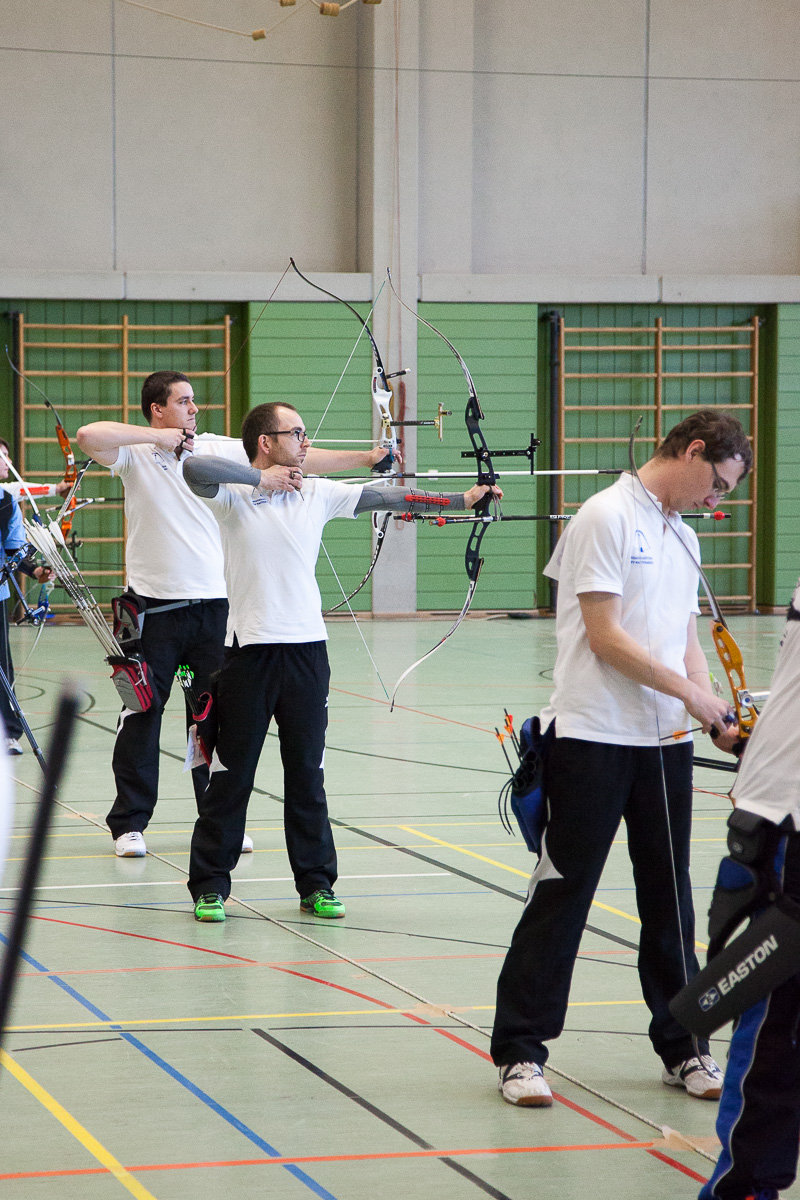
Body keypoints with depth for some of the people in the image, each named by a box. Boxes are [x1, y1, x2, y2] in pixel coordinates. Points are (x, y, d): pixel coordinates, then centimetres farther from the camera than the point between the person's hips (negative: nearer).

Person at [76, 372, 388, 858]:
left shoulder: (218, 450, 6)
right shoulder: (136, 454, -3)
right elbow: (89, 436, -23)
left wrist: (364, 457, -3)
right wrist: (158, 437, -16)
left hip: (213, 603, 3)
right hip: (155, 604, -3)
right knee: (142, 713, 2)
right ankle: (130, 823, 12)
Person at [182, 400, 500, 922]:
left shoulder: (318, 493, 8)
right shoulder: (233, 494, -5)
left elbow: (387, 497, 7)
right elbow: (194, 469, -25)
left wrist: (461, 499, 4)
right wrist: (261, 479, -16)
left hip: (307, 649, 4)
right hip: (250, 649, -4)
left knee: (308, 772, 11)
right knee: (232, 773, 2)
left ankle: (316, 884, 19)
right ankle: (210, 887, 11)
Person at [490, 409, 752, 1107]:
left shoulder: (683, 538, 16)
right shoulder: (608, 517, -10)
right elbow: (605, 637, -16)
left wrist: (715, 718, 4)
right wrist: (690, 692, -13)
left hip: (665, 742, 8)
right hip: (594, 739, -8)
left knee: (669, 896, 11)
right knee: (563, 894, -3)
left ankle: (682, 1047, 20)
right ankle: (520, 1050, 4)